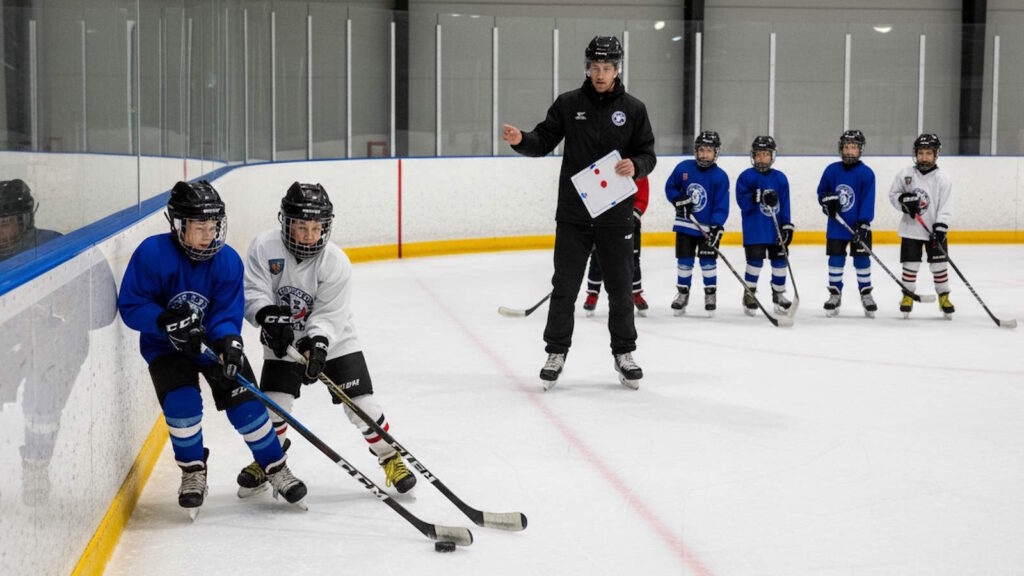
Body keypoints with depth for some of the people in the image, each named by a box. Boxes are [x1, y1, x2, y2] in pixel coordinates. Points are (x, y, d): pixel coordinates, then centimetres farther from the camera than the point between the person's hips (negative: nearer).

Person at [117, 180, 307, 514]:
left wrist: (228, 344, -37)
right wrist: (166, 321, -34)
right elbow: (130, 306, -18)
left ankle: (275, 467, 11)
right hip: (166, 348, -2)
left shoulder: (228, 261, -15)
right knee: (181, 402, -22)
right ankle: (193, 471, 3)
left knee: (244, 402, -8)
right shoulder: (152, 253, -22)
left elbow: (228, 314, -16)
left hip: (214, 342, 2)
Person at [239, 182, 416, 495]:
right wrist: (269, 315, -39)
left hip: (334, 340, -1)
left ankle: (390, 457, 15)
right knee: (273, 406, -5)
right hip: (283, 342, 1)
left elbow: (328, 315, -22)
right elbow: (252, 292, -20)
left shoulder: (336, 262, -20)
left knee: (361, 405, -6)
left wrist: (317, 344, -39)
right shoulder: (264, 247, -17)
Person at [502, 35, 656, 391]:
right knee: (564, 287, 4)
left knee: (620, 288, 8)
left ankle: (624, 354, 22)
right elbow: (544, 141, 0)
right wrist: (521, 140, -20)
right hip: (573, 214, 0)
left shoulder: (633, 109, 1)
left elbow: (647, 155, 3)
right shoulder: (568, 104, 2)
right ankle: (556, 353, 17)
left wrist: (635, 166, -19)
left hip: (615, 214, 0)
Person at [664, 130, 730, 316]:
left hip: (708, 228, -2)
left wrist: (716, 228, -20)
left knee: (708, 261, 3)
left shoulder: (720, 176, -11)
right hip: (685, 224, 2)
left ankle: (710, 294, 19)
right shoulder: (683, 168, -4)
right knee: (684, 261, 7)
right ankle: (682, 293, 21)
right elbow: (670, 187, 9)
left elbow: (721, 205, -12)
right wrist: (678, 201, -10)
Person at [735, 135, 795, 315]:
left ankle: (779, 294, 23)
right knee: (755, 260, -5)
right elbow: (742, 201, -12)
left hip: (776, 229, 3)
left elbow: (785, 204, 6)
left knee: (779, 260, 8)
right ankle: (749, 294, 10)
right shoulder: (746, 176, -3)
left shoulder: (780, 178, 6)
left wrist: (787, 226, -1)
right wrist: (759, 197, -27)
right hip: (754, 230, -3)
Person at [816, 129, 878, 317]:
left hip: (858, 226, -2)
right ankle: (835, 294, 18)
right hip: (836, 225, 2)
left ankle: (866, 294, 17)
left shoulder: (866, 173, -8)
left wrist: (863, 224, -18)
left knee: (861, 259, 3)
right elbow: (821, 191, 11)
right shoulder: (832, 170, 1)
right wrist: (827, 200, -11)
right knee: (835, 260, 6)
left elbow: (868, 201, -11)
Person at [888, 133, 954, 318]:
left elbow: (946, 207, -9)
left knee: (939, 265, 3)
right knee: (910, 265, 3)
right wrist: (904, 200, -13)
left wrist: (940, 228, -19)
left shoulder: (943, 178, -7)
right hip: (910, 229, 1)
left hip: (935, 230, -1)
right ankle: (907, 297, 18)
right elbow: (893, 194, 8)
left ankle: (944, 297, 17)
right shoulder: (905, 174, -1)